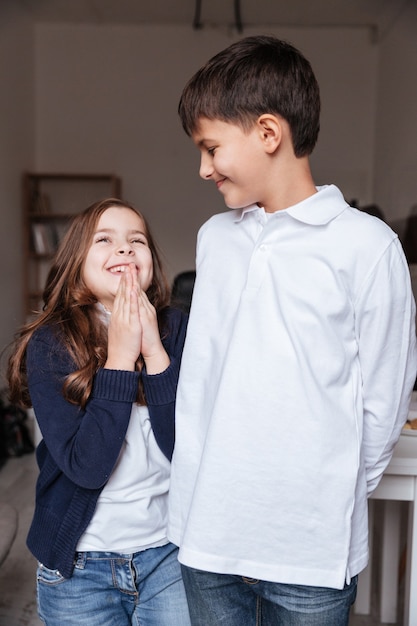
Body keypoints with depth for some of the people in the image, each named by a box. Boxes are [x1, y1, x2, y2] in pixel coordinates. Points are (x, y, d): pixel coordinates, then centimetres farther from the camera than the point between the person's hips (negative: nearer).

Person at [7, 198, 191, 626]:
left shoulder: (175, 329, -7)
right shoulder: (51, 344, -12)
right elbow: (86, 465, -21)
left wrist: (154, 350, -22)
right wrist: (120, 356, -23)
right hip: (80, 566, -1)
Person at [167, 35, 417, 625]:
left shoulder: (366, 245, -11)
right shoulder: (214, 237, 6)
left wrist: (336, 493, 3)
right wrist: (209, 484, 10)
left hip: (311, 550, -4)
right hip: (206, 531, 5)